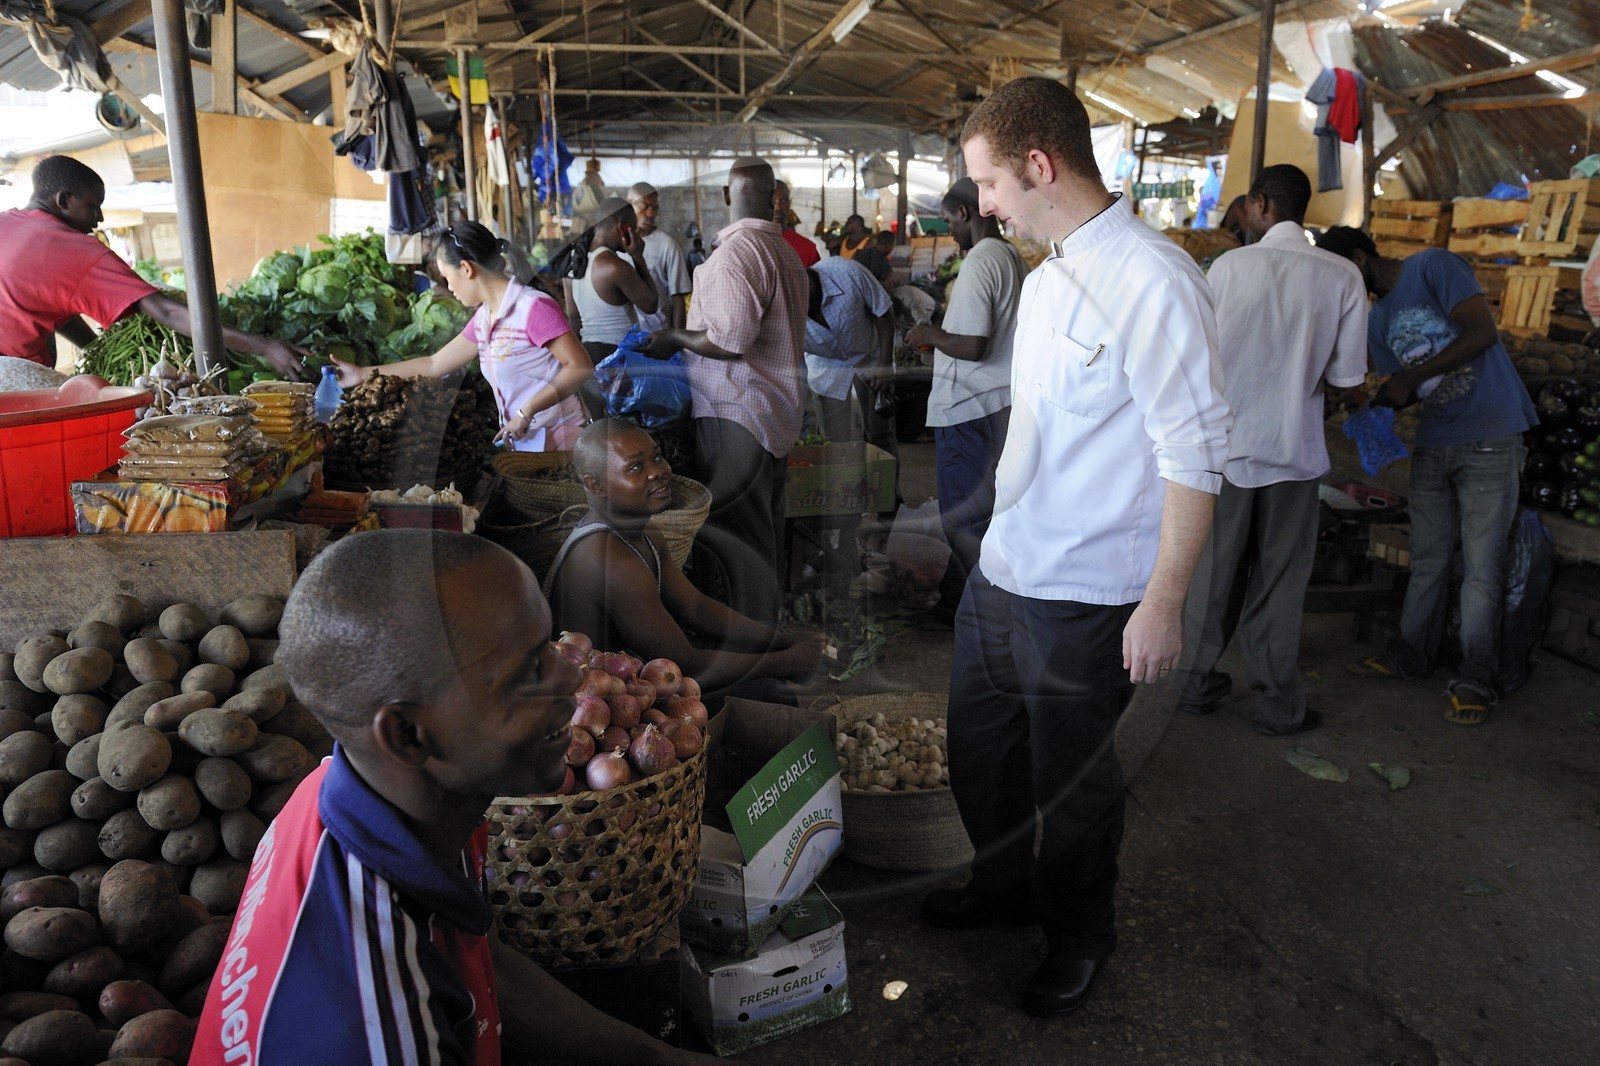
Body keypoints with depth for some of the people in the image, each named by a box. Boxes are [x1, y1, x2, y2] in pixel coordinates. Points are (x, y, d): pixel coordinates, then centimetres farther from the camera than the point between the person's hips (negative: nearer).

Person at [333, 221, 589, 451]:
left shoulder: (534, 308, -15)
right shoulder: (483, 318, 11)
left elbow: (580, 367, -20)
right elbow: (434, 364, 19)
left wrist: (527, 411, -24)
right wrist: (363, 374, 21)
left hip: (557, 443, -7)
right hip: (520, 442, 8)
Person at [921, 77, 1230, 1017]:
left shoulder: (1153, 281, -19)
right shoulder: (1048, 274, 9)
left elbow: (1194, 454, -20)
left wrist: (1164, 602, -19)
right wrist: (1008, 529, 16)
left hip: (1084, 596, -8)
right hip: (1002, 570, 8)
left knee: (1073, 782, 12)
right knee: (979, 753, 22)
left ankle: (1081, 934, 38)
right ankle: (1005, 886, 48)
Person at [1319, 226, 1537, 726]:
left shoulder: (1433, 266, -7)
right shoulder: (1377, 320, 13)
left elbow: (1483, 331, -16)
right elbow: (1403, 390, 13)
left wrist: (1411, 377, -18)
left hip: (1489, 439, -7)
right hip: (1433, 443, 7)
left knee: (1482, 562, -3)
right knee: (1428, 558, 11)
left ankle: (1475, 678, 4)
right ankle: (1413, 652, 23)